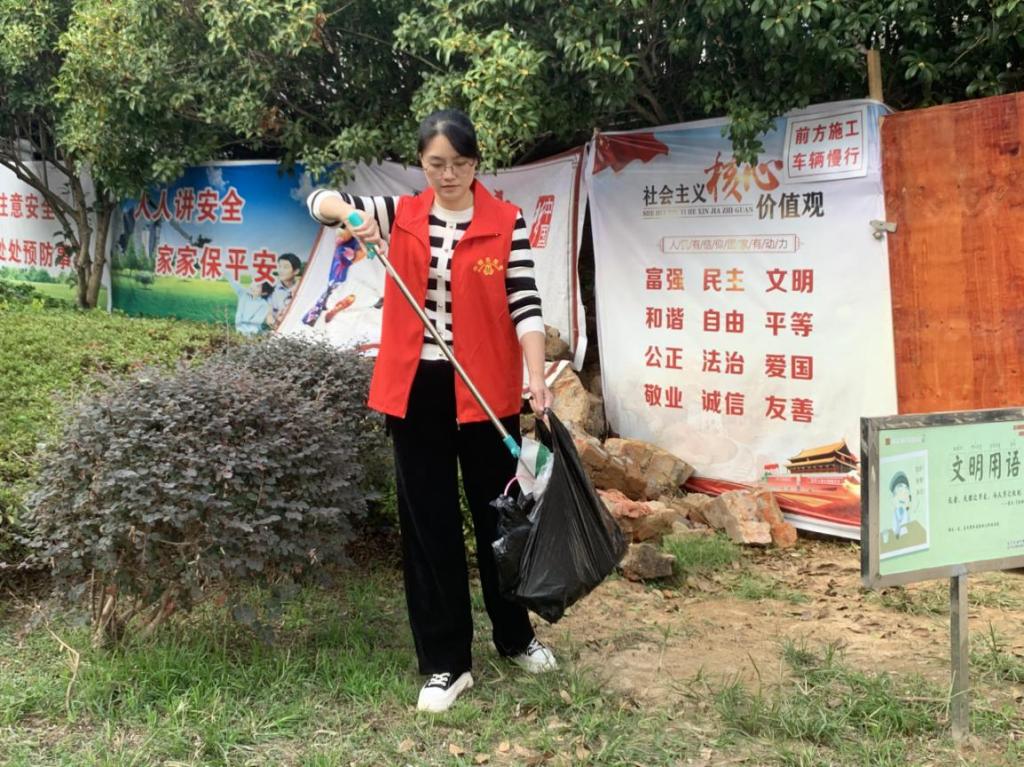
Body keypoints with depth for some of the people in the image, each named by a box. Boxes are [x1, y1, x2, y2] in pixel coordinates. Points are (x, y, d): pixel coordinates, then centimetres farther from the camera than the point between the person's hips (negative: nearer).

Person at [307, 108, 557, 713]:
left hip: (485, 388, -2)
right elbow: (321, 201, 6)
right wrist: (353, 214, -17)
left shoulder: (507, 222, -3)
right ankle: (447, 663, 17)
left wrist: (538, 379, -19)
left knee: (497, 510, 11)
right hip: (415, 386, 2)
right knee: (428, 520, 6)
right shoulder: (401, 215, 5)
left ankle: (516, 636, 33)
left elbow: (525, 304, -8)